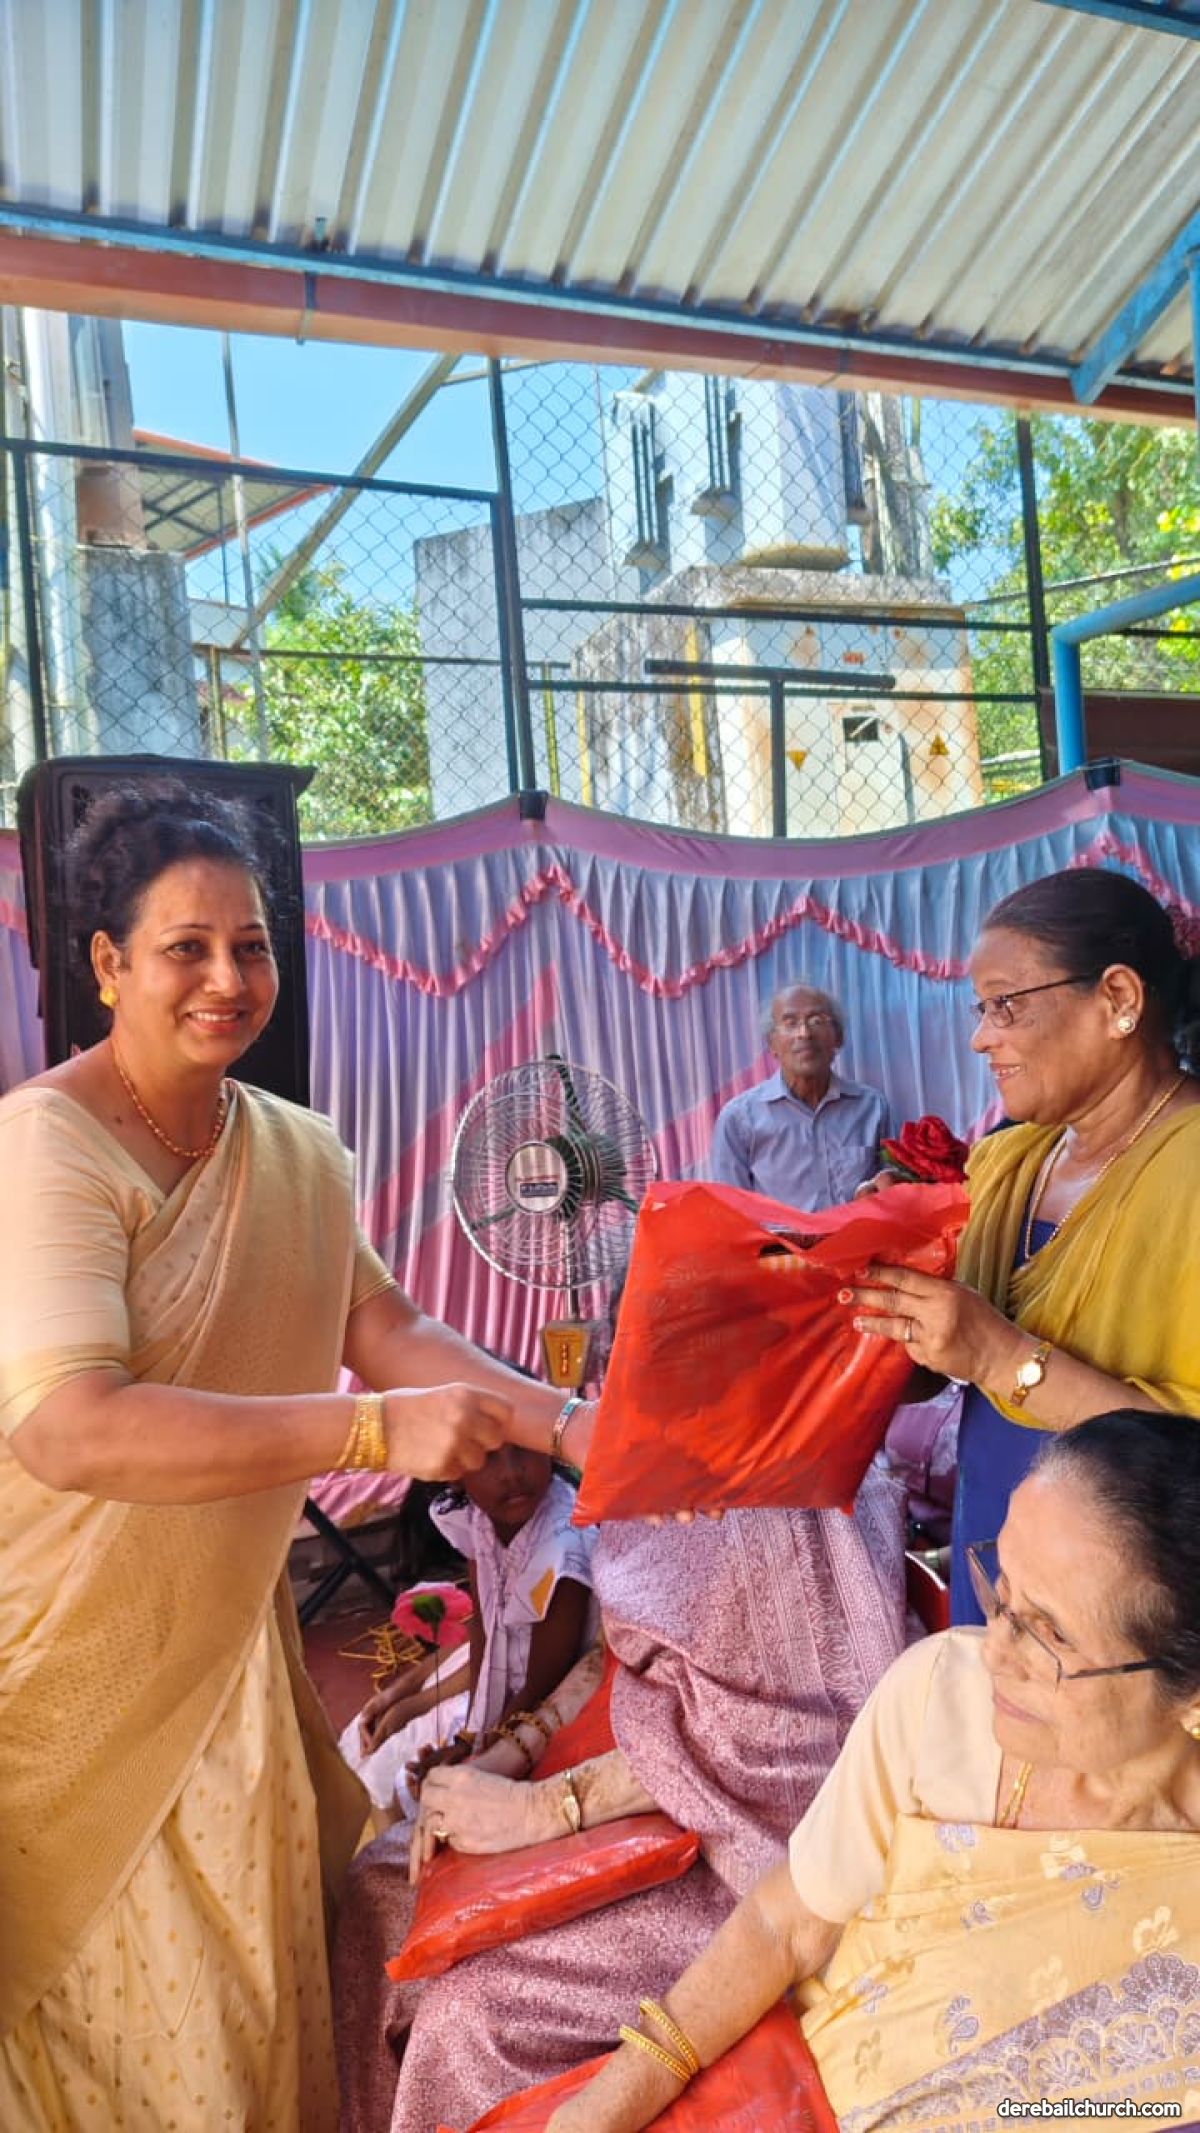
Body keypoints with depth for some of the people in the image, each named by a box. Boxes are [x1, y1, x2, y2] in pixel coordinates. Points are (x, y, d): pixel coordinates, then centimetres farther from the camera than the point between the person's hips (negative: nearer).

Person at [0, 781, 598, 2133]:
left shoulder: (296, 1151, 2)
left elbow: (383, 1330, -1)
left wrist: (571, 1426, -15)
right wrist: (379, 1430, -38)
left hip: (219, 1641, 6)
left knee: (246, 1990, 17)